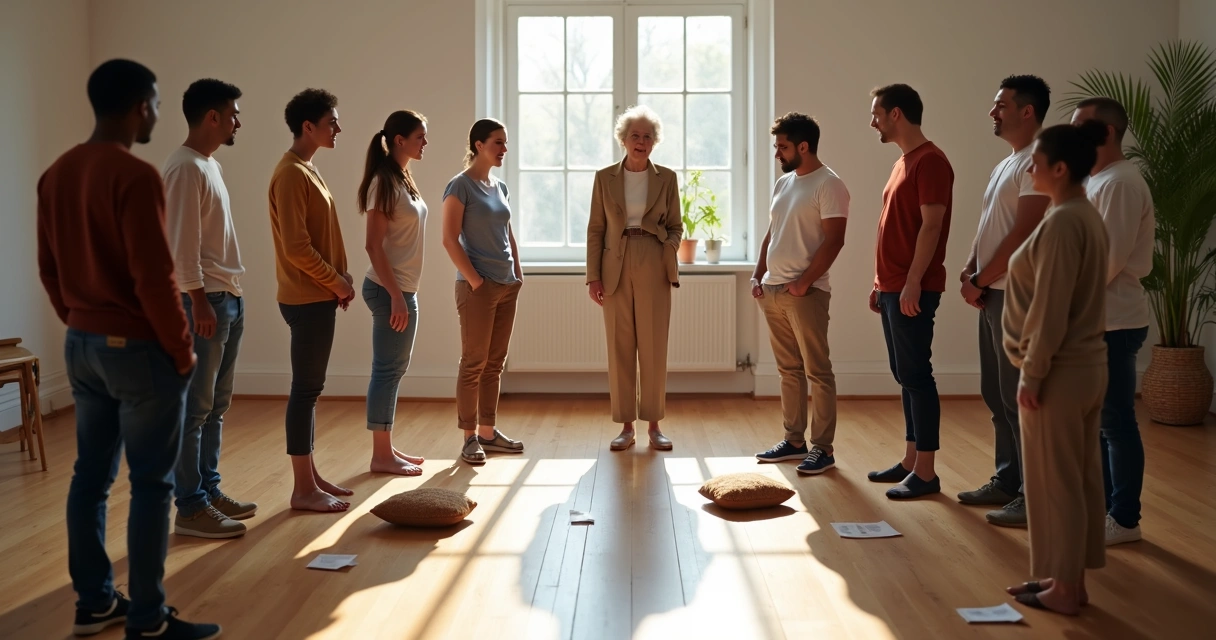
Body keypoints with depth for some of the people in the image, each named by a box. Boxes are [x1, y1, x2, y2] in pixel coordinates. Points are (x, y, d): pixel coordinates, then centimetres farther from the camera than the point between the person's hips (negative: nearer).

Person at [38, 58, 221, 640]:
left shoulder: (56, 174, 8)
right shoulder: (136, 176, -19)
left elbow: (48, 268, 13)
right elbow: (154, 279, -21)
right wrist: (182, 350, -10)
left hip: (81, 344, 9)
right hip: (138, 347, -9)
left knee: (90, 476, 14)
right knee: (151, 485, -1)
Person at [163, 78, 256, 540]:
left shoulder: (209, 165, 16)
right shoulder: (185, 168, -14)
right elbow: (182, 244, -19)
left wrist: (228, 296, 18)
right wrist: (199, 302, -22)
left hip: (229, 298, 10)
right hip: (204, 300, -10)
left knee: (216, 406, 14)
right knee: (194, 408, -4)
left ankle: (209, 491, 22)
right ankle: (190, 508, 1)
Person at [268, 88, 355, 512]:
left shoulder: (308, 171, 15)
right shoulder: (291, 174, -16)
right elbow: (296, 247, -21)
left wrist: (340, 280, 10)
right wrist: (336, 282, -12)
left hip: (319, 297, 10)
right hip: (307, 299, -10)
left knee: (310, 389, 13)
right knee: (306, 390, -5)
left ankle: (310, 476, 21)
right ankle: (303, 489, 1)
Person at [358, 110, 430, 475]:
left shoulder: (403, 179, 12)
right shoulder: (385, 182, -15)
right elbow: (374, 246, -18)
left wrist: (404, 293, 14)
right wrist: (395, 296, -21)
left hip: (404, 288, 9)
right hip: (390, 290, -9)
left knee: (394, 369, 13)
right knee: (387, 369, -3)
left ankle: (387, 449, 22)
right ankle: (381, 456, 5)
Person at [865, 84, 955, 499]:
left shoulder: (930, 161, -12)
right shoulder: (902, 163, 18)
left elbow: (931, 226, -18)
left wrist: (912, 283, -23)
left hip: (912, 290, -10)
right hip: (892, 288, 10)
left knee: (915, 376, -7)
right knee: (905, 376, 12)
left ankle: (926, 473, -2)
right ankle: (911, 461, 19)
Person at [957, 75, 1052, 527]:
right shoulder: (1005, 164, 18)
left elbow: (1023, 234, -19)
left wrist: (980, 280, -14)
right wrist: (969, 271, 4)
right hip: (992, 294, 10)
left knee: (1019, 397, -6)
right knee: (996, 394, 14)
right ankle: (1007, 481, 24)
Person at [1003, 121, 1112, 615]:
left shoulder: (1061, 222, -19)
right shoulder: (1086, 216, 11)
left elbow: (1050, 309, -21)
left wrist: (1032, 374, -16)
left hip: (1060, 371, -10)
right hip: (1087, 364, 10)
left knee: (1055, 480, 1)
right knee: (1079, 477, 14)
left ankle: (1064, 590, 10)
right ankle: (1070, 578, 24)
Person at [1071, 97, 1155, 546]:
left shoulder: (1119, 183, -15)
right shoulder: (1098, 181, 16)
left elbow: (1110, 258, -21)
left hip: (1113, 322, -10)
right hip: (1095, 320, 10)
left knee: (1116, 423, -2)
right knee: (1096, 420, 15)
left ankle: (1125, 519, 7)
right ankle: (1103, 505, 24)